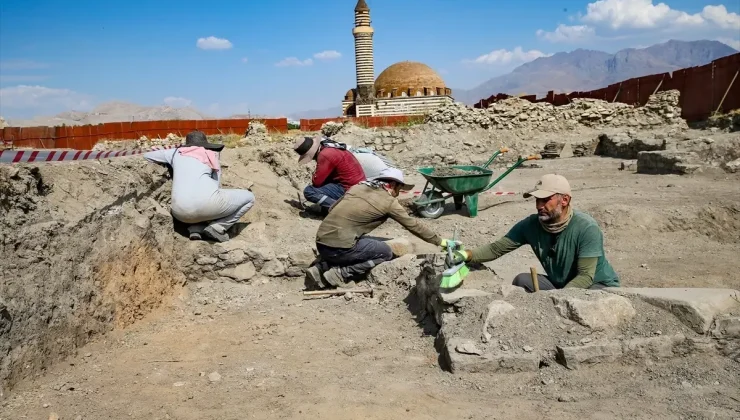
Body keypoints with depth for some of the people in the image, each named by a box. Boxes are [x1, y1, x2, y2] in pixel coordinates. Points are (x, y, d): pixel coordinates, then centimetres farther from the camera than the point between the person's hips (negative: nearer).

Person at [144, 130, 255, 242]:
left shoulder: (175, 153, 23)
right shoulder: (212, 157, 21)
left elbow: (146, 156, 35)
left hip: (181, 213, 4)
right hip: (207, 203, -4)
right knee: (249, 197, 18)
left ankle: (195, 229, 12)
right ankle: (217, 227, 1)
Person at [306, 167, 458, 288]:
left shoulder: (358, 187, 16)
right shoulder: (389, 202, 0)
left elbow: (332, 208, 18)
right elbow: (413, 226, 7)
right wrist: (440, 241, 17)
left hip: (321, 243, 7)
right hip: (339, 248, -7)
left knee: (362, 242, 31)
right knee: (386, 252, 10)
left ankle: (322, 267, 11)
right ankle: (339, 273, -3)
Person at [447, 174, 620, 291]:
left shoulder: (586, 228, -28)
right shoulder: (531, 224, -14)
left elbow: (585, 277, -29)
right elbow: (497, 248, -11)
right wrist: (466, 254, -30)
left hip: (599, 285, -4)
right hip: (560, 285, 4)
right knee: (522, 281, -19)